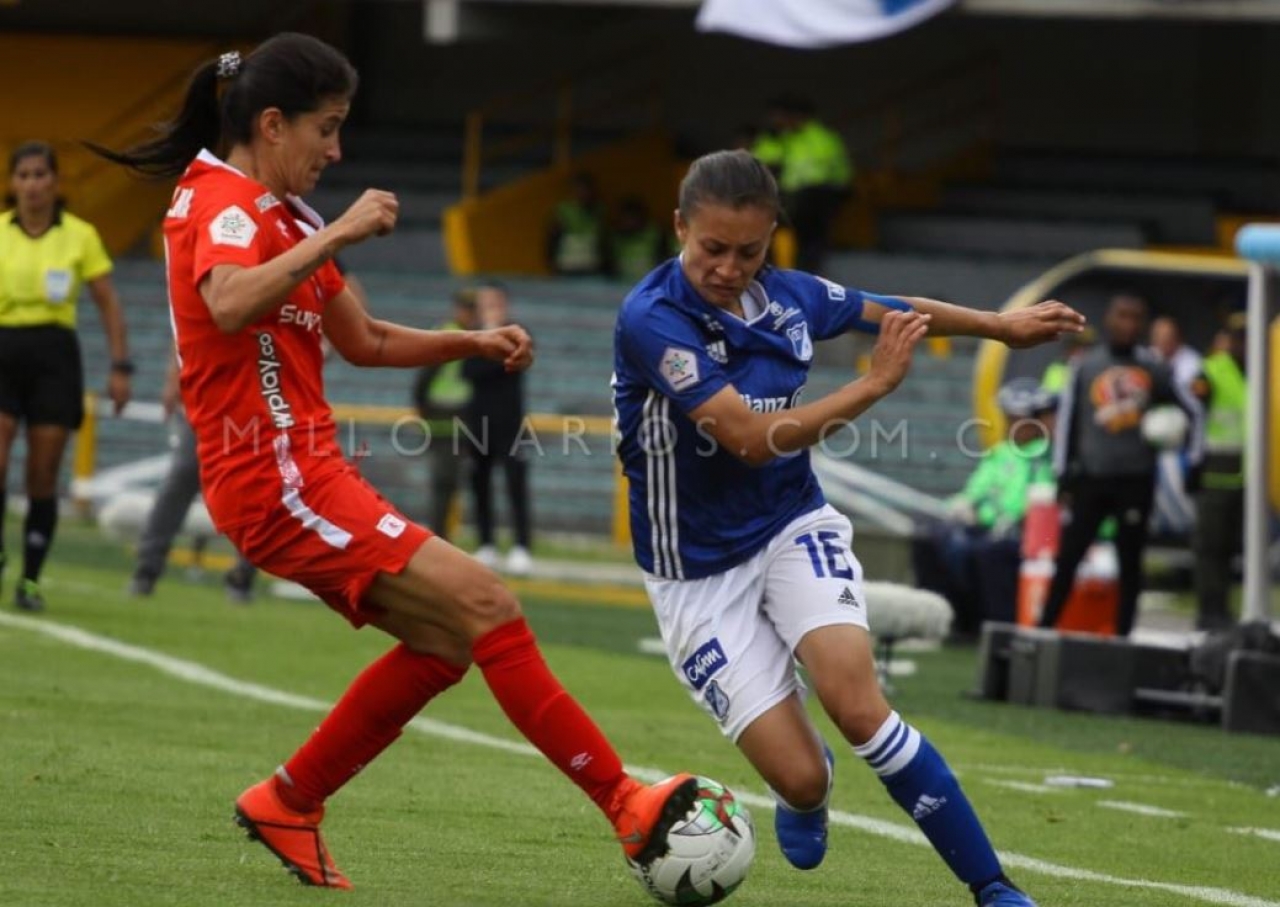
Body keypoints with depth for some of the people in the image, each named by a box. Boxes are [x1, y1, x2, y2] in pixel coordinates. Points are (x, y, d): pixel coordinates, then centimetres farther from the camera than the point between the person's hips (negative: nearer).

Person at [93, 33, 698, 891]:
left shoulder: (276, 213, 18)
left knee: (442, 641, 8)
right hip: (277, 476, -10)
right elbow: (229, 305, -35)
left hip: (304, 473, 10)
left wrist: (471, 342, 12)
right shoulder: (222, 203, -12)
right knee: (484, 604, -15)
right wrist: (338, 236, -32)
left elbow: (365, 340, 26)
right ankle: (628, 807, -16)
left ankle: (287, 804, 16)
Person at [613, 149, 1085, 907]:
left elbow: (896, 311, 17)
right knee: (800, 776, -11)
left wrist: (1001, 324, 29)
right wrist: (877, 382, -23)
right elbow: (753, 438, -27)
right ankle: (807, 791, 30)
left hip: (793, 530, 3)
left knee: (856, 703, -25)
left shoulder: (787, 297, -4)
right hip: (700, 573, -3)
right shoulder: (653, 319, -21)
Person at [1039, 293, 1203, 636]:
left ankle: (1122, 636, 7)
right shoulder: (1084, 367, 5)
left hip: (1136, 479, 0)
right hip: (1091, 478, 0)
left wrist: (1193, 462, 7)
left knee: (1130, 561, 2)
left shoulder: (1154, 370, 6)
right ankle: (1043, 630, 0)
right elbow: (1067, 422, 7)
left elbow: (1192, 412, 14)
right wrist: (1064, 478, 3)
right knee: (1068, 556, -3)